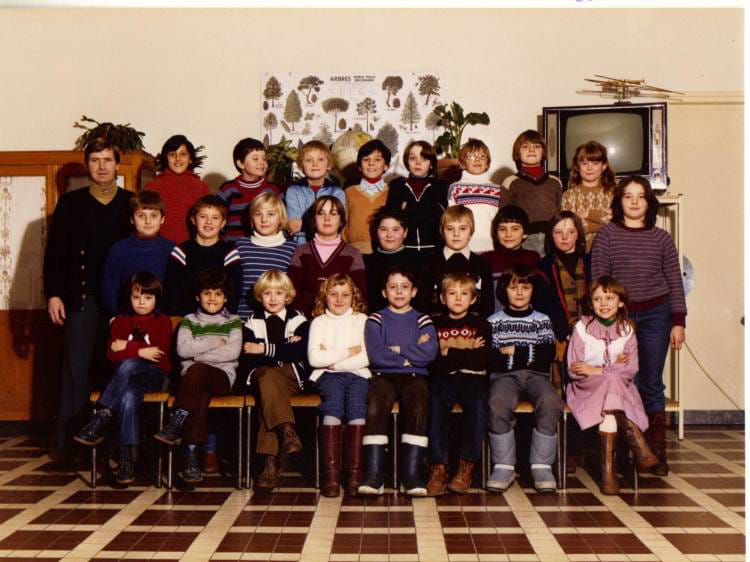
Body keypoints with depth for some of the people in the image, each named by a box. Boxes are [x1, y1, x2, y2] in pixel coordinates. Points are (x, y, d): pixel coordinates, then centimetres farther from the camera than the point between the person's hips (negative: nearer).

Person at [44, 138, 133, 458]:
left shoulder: (132, 204, 8)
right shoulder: (70, 203, 7)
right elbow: (54, 252, 4)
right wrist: (53, 293, -4)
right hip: (81, 298, -1)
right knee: (76, 369, 0)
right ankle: (68, 442, 5)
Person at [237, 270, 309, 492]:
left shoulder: (298, 320, 11)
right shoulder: (252, 322, 13)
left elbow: (300, 352, -7)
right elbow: (247, 358, -1)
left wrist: (265, 349, -10)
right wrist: (285, 349, -8)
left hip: (291, 375, -1)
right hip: (261, 374, 1)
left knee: (268, 391, -33)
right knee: (268, 376, -35)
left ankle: (271, 461, -39)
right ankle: (287, 431, -49)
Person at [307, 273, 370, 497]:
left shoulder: (361, 320, 15)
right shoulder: (319, 322, 15)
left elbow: (367, 357, 1)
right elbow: (314, 358, -1)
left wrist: (335, 362, -5)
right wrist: (348, 352, -1)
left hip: (356, 374, 0)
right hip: (328, 376, 0)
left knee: (357, 406, -30)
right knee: (333, 405, -31)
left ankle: (355, 472, -34)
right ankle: (331, 472, -36)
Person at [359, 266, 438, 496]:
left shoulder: (423, 320, 15)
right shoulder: (376, 320, 14)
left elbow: (429, 353, -4)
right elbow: (375, 354, -4)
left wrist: (395, 350, -3)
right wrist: (410, 355, -2)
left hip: (414, 376, 0)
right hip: (383, 375, 0)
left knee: (418, 407, -32)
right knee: (375, 406, -32)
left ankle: (412, 475, -31)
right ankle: (373, 475, -31)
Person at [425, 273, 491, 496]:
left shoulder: (480, 325, 14)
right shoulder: (435, 324, 16)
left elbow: (483, 360, -2)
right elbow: (430, 361, 2)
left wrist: (449, 352, -4)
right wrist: (466, 352, -3)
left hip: (472, 378, 0)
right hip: (443, 379, 0)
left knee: (478, 405, -32)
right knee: (435, 405, -31)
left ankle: (466, 468, -24)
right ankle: (438, 468, -29)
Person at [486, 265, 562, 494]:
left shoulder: (542, 320, 18)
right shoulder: (494, 321, 16)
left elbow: (549, 354, 3)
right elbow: (486, 356, 2)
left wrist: (515, 353, -3)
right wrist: (526, 355, -5)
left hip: (536, 375, 1)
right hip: (504, 375, -1)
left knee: (551, 402, -33)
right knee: (498, 403, -35)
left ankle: (541, 466, -23)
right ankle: (503, 466, -23)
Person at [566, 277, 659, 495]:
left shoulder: (626, 331, 7)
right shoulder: (582, 328, 0)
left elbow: (631, 369, -4)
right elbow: (574, 370, -6)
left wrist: (596, 370, -14)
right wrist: (613, 369, -11)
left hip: (620, 387, 2)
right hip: (587, 387, -2)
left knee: (609, 408, -33)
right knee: (611, 382, -34)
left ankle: (608, 468, -31)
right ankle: (638, 446, -34)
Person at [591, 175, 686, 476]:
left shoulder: (661, 238, 4)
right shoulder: (607, 234, -1)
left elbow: (675, 282, 6)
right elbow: (598, 279, -1)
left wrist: (678, 323, 2)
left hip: (655, 315, 1)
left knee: (651, 385, 4)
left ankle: (656, 451, 14)